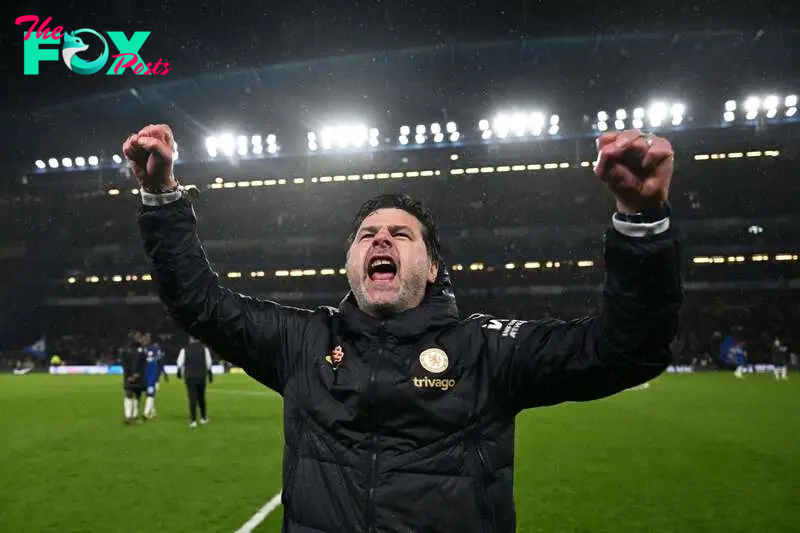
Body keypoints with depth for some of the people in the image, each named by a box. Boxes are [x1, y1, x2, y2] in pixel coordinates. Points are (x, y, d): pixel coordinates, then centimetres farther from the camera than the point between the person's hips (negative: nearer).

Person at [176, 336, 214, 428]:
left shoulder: (184, 350, 0)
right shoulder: (204, 349, 1)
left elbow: (180, 363, 1)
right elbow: (208, 364, -2)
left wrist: (179, 372, 19)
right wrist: (210, 374, 6)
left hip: (189, 378, -1)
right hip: (201, 377, 1)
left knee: (192, 399, 0)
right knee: (201, 398, 15)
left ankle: (193, 420, -5)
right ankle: (204, 417, 26)